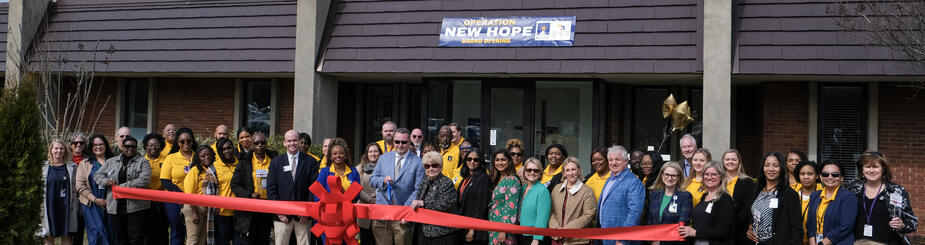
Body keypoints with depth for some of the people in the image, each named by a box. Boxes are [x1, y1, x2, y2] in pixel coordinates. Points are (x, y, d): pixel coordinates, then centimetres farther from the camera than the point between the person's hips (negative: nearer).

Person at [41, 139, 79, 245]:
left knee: (66, 236, 0)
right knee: (49, 236, 1)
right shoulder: (44, 167, 5)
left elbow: (76, 187, 11)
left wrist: (75, 206, 4)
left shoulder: (72, 167, 8)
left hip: (66, 207, 1)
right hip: (49, 206, 0)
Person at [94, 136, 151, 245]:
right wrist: (106, 181, -5)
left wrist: (121, 186, -13)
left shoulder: (143, 162, 2)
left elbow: (144, 181, -12)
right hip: (115, 206, 4)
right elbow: (97, 175, 18)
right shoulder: (111, 162, 17)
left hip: (135, 207, -4)